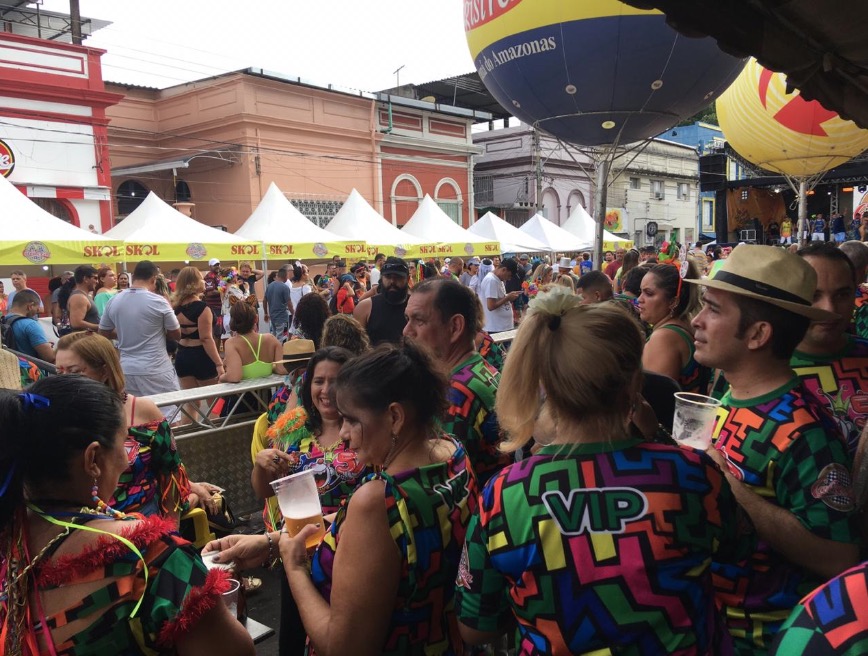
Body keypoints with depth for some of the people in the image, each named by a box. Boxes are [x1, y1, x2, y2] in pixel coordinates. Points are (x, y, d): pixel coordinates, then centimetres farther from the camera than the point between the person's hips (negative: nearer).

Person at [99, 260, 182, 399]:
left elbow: (103, 333, 15)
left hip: (126, 370, 5)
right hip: (156, 371, -5)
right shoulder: (158, 302, -11)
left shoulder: (113, 302, 2)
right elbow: (177, 335, -1)